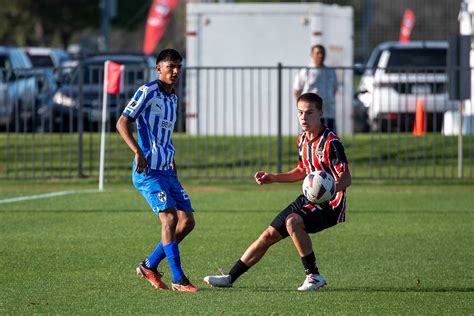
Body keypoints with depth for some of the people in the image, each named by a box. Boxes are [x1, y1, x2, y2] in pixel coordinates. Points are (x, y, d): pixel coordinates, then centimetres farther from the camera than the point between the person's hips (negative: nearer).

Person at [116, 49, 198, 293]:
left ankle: (150, 266, 15)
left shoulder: (173, 98, 18)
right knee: (170, 217, -19)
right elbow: (122, 122, -14)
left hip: (166, 170, 9)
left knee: (187, 221, 3)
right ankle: (178, 279, -19)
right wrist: (138, 152, -24)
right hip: (148, 170, -9)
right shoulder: (148, 92, -8)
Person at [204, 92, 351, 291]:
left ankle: (314, 276, -23)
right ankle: (230, 277, 17)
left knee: (293, 222, -34)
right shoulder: (303, 139, 8)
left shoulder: (330, 142, -18)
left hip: (330, 203, -8)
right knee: (269, 235, 7)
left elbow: (346, 179, -21)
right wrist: (273, 178, 16)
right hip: (309, 199, 8)